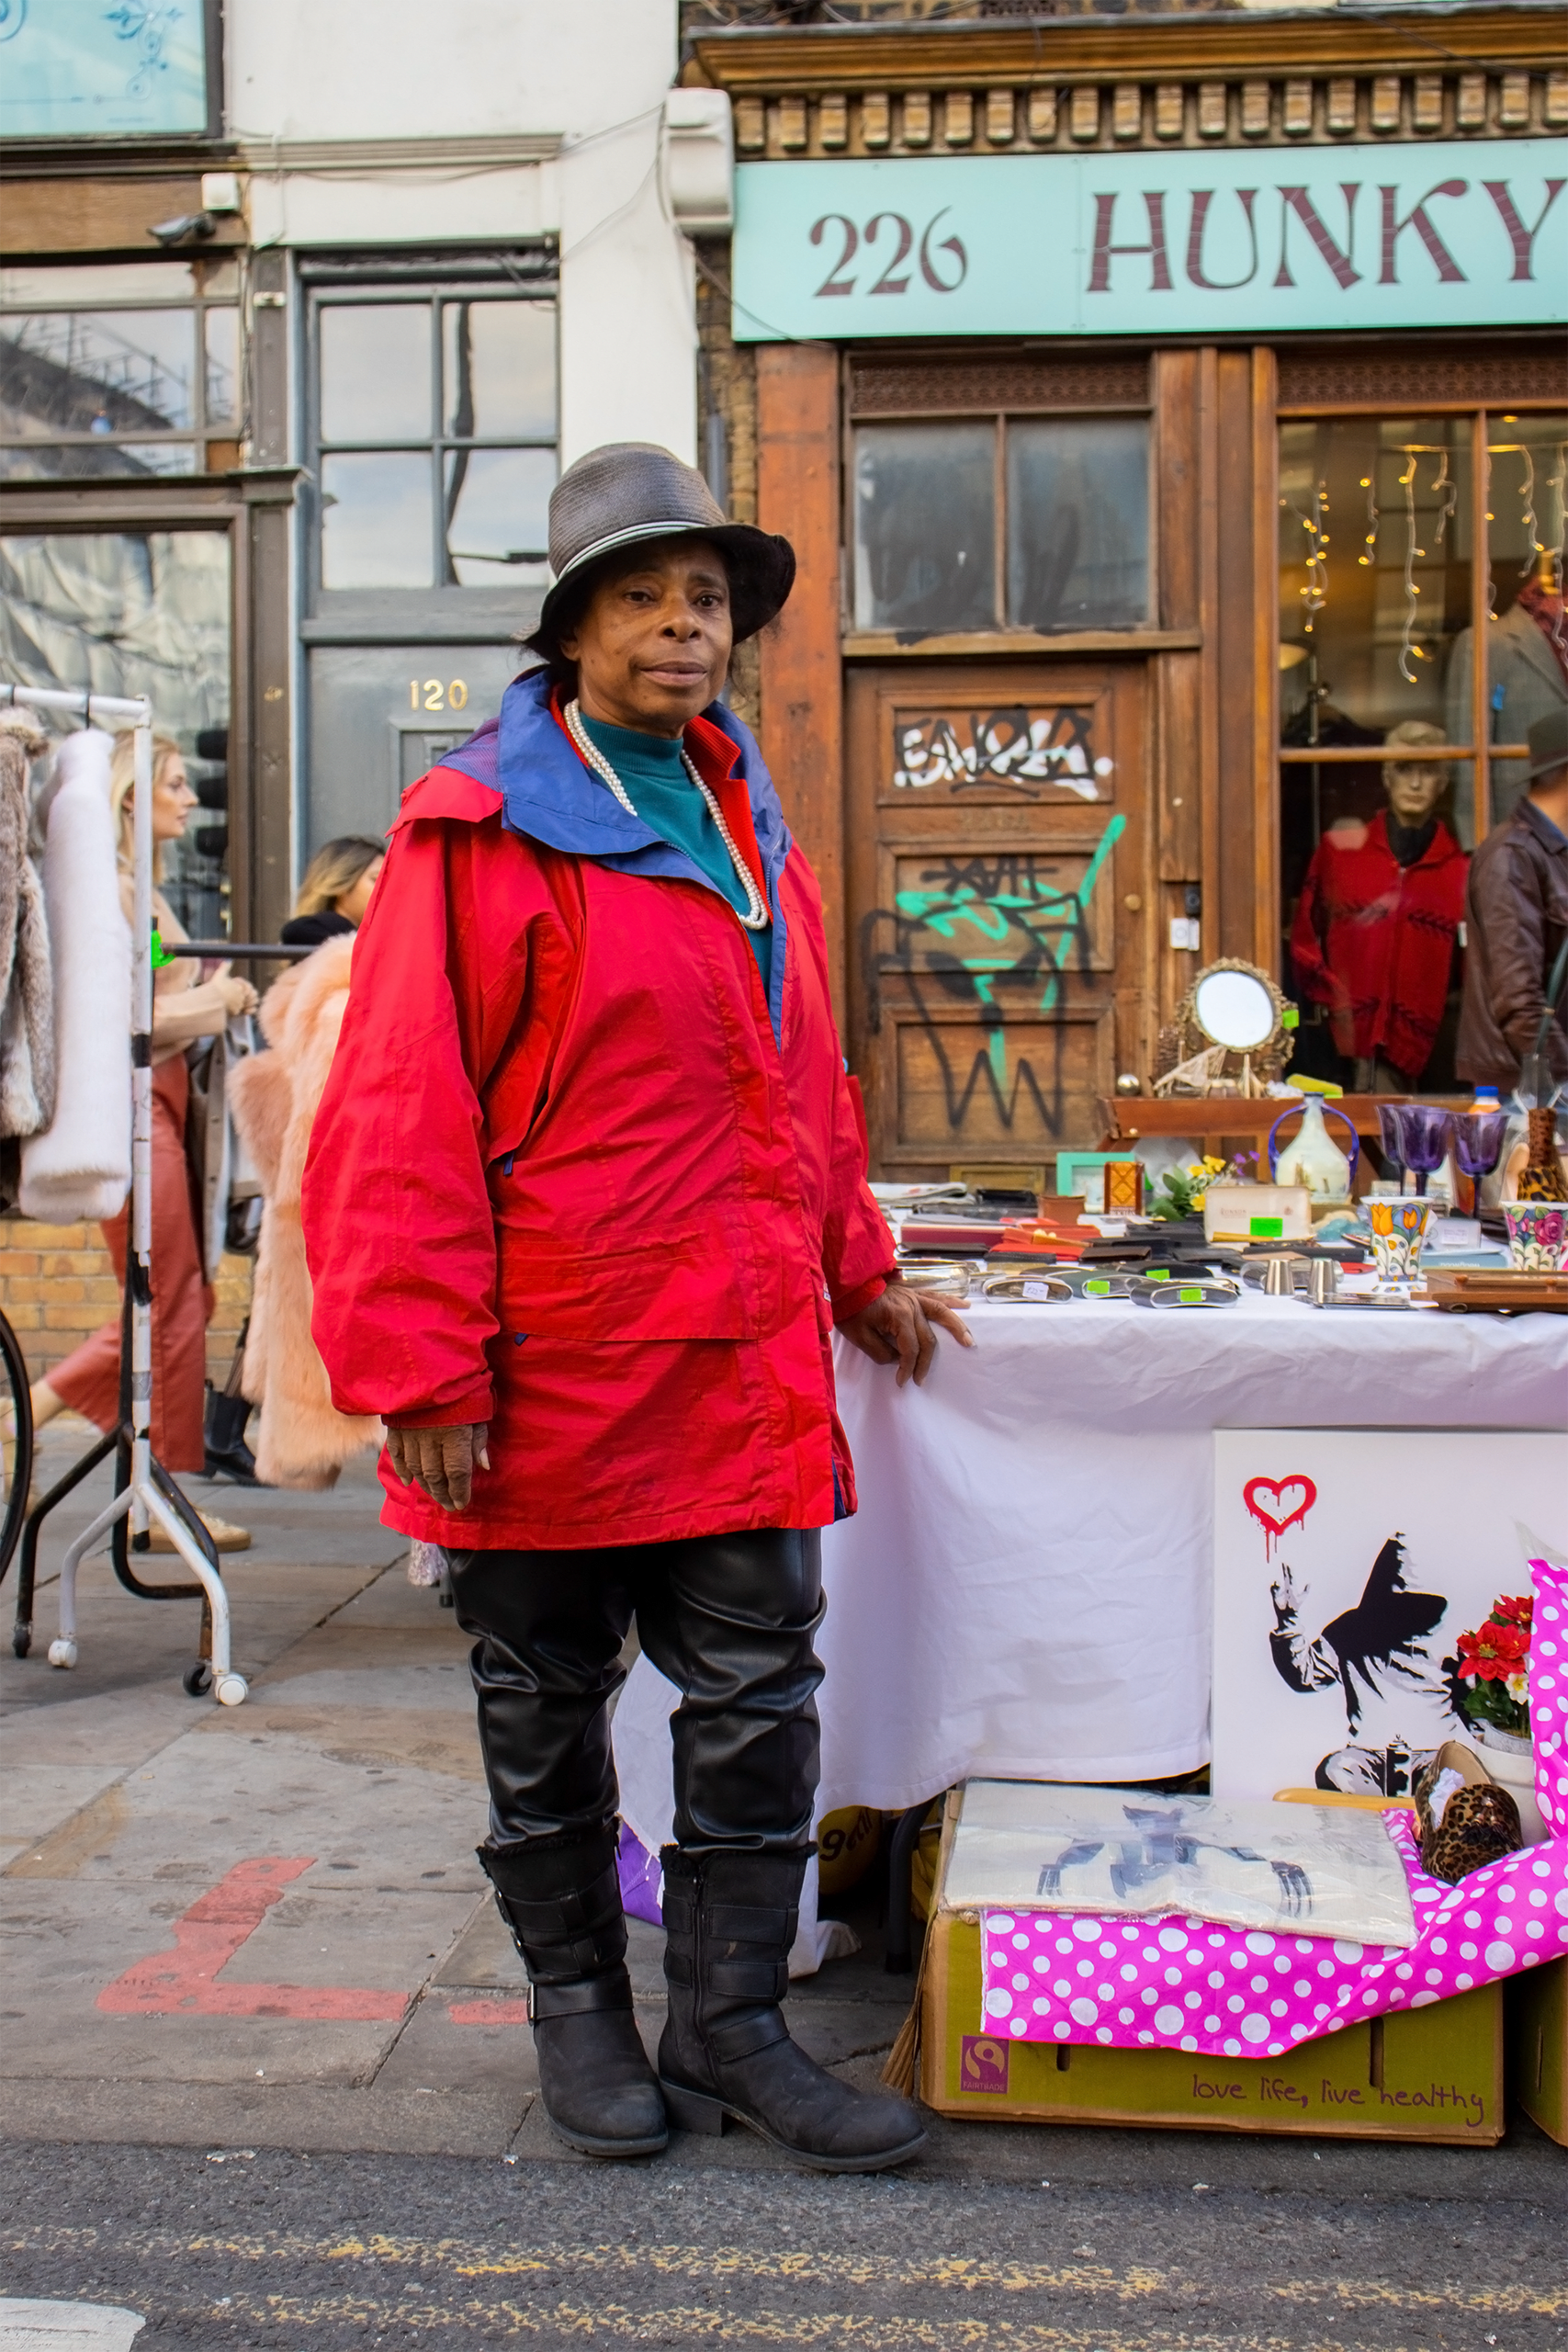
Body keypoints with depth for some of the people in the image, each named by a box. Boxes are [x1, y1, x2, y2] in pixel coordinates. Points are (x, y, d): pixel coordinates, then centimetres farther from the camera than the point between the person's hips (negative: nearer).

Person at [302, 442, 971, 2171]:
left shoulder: (752, 831, 15)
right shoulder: (478, 834, -7)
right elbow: (403, 1120, -12)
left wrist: (855, 1274, 22)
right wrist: (425, 1374, -16)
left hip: (745, 1362, 6)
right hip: (550, 1374, -5)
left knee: (760, 1701, 8)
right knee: (546, 1707, 11)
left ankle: (730, 2027, 22)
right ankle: (577, 2007, 30)